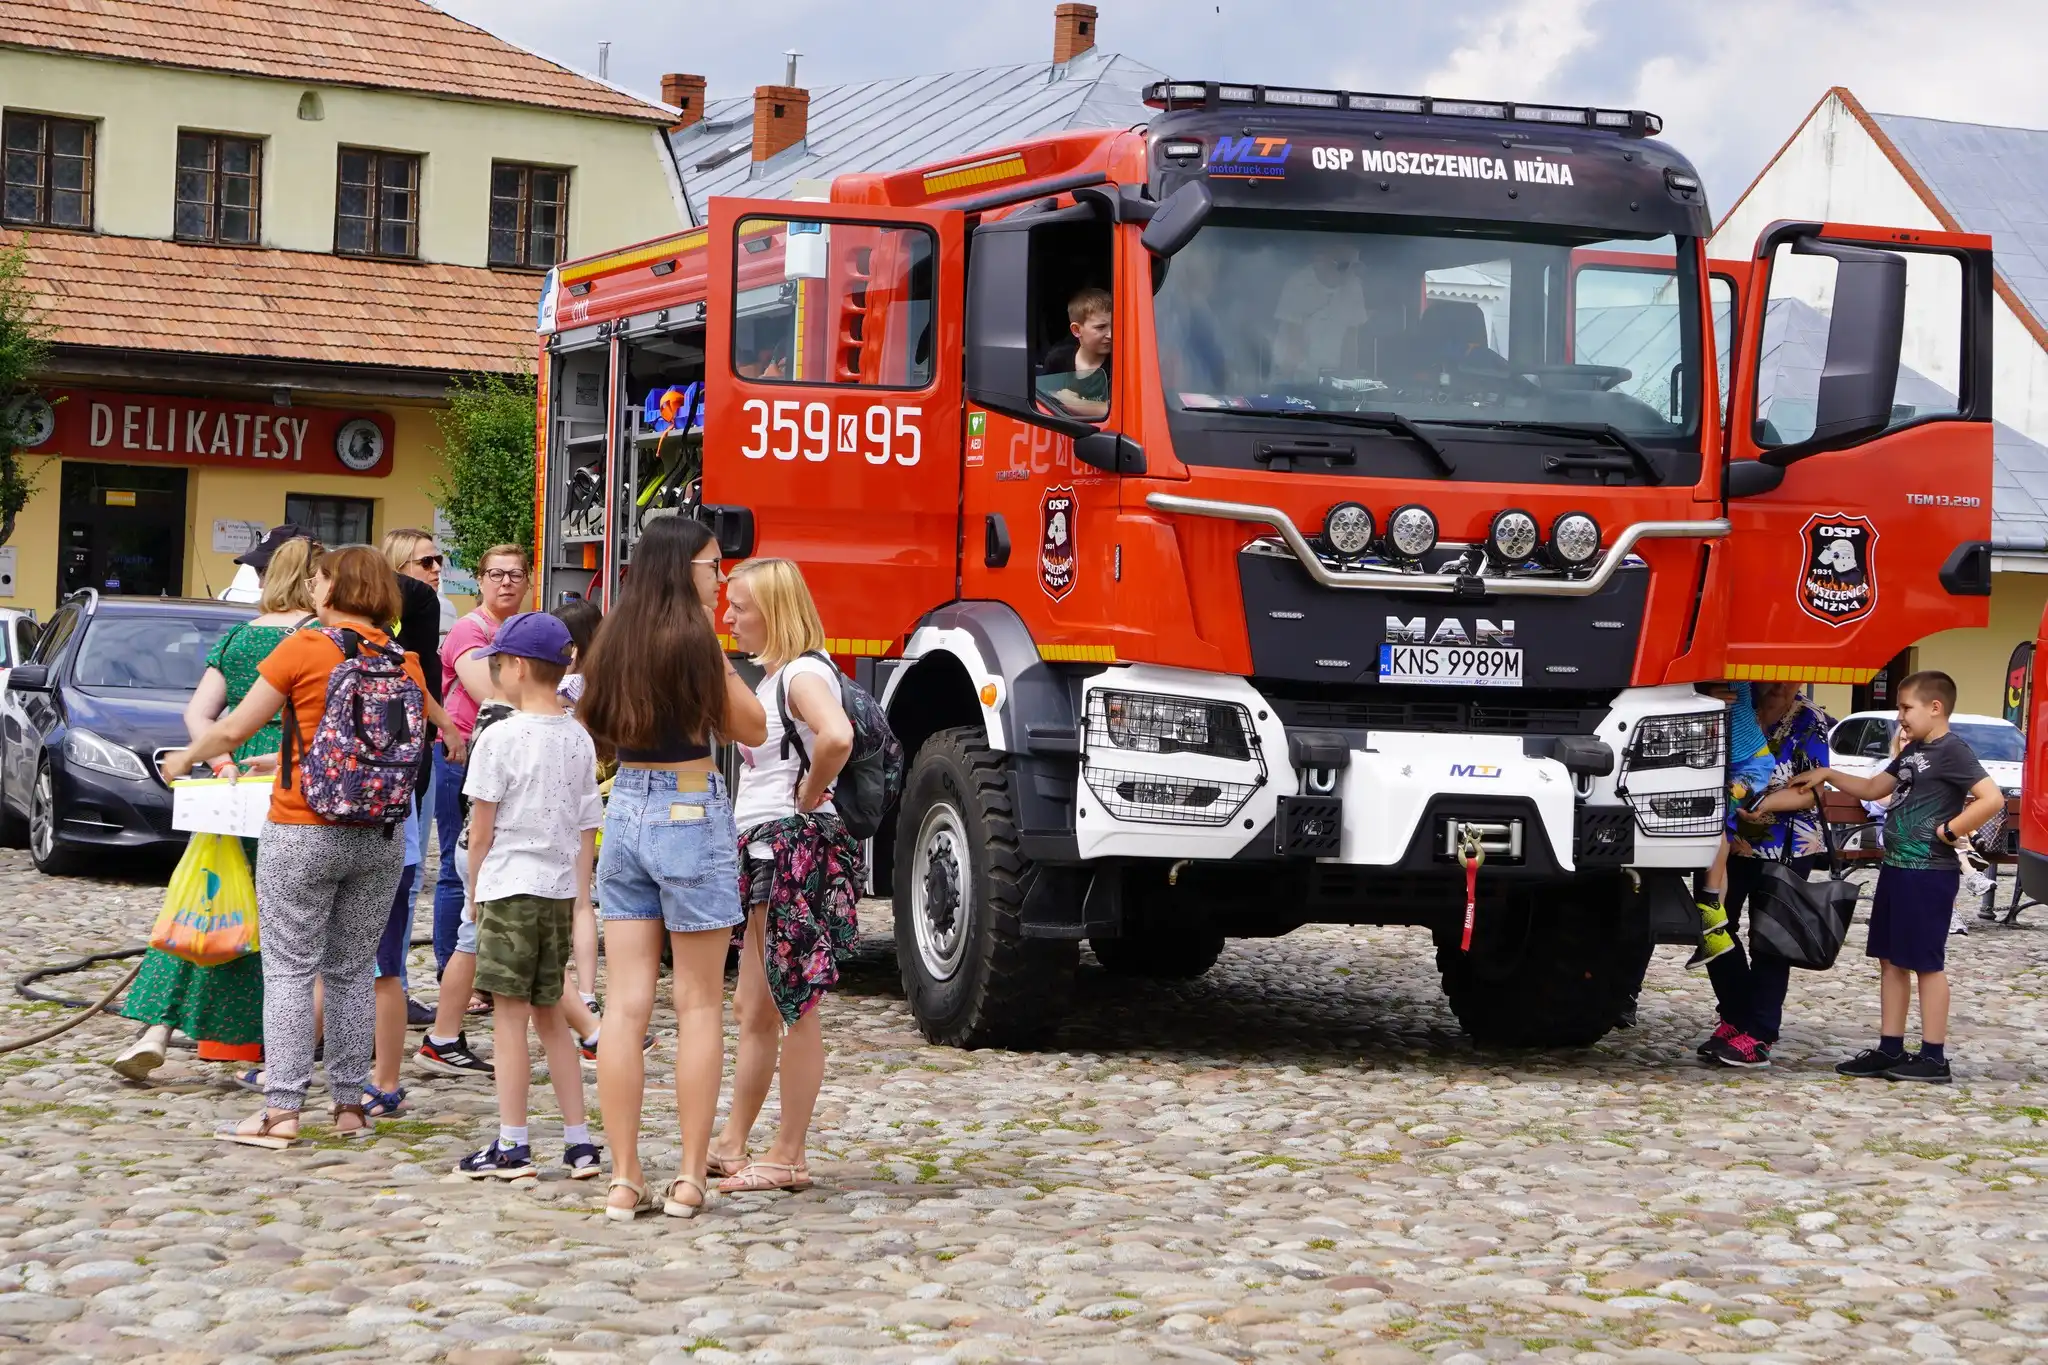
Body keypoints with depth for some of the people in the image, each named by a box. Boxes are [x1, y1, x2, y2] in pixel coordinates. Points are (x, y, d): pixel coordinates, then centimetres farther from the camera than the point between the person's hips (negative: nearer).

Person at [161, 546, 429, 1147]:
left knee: (290, 969, 1)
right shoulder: (407, 663, 4)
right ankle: (350, 1103, 15)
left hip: (303, 832, -4)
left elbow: (234, 729, -5)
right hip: (381, 838, 4)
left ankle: (281, 1109, -4)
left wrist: (185, 758, 16)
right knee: (353, 971, 14)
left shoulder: (304, 649, -9)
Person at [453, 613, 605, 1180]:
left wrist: (473, 888, 5)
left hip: (510, 887, -6)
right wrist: (580, 897, 15)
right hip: (559, 889, 6)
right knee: (549, 1016, 14)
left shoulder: (500, 737, -11)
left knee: (510, 1014, -1)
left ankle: (511, 1144, 0)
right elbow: (586, 829, 9)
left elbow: (482, 826, -8)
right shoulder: (579, 740, 7)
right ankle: (579, 1141, 13)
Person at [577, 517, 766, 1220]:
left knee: (626, 1003, 5)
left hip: (625, 813, 6)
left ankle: (623, 1178, 5)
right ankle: (689, 1179, 4)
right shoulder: (693, 641, -12)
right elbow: (752, 728, -4)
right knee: (699, 1004, 3)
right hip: (690, 815, -6)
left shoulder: (614, 641, 6)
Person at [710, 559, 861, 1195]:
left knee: (794, 1007, -4)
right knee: (753, 1007, 15)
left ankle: (789, 1158, 1)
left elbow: (837, 737, -34)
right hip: (766, 855, 10)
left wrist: (808, 796, -20)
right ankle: (733, 1145, 23)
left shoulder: (805, 673, -14)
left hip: (796, 849, -10)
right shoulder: (772, 676, 17)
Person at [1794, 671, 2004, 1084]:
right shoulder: (1913, 751, 14)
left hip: (1929, 874, -9)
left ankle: (1933, 1057, 2)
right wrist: (1827, 775, 16)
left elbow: (1992, 799, -24)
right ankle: (1890, 1050, 16)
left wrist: (1949, 831, -18)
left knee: (1927, 963, -3)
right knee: (1891, 960, 11)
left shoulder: (1951, 750, -14)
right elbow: (1873, 789, 25)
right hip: (1896, 868, 9)